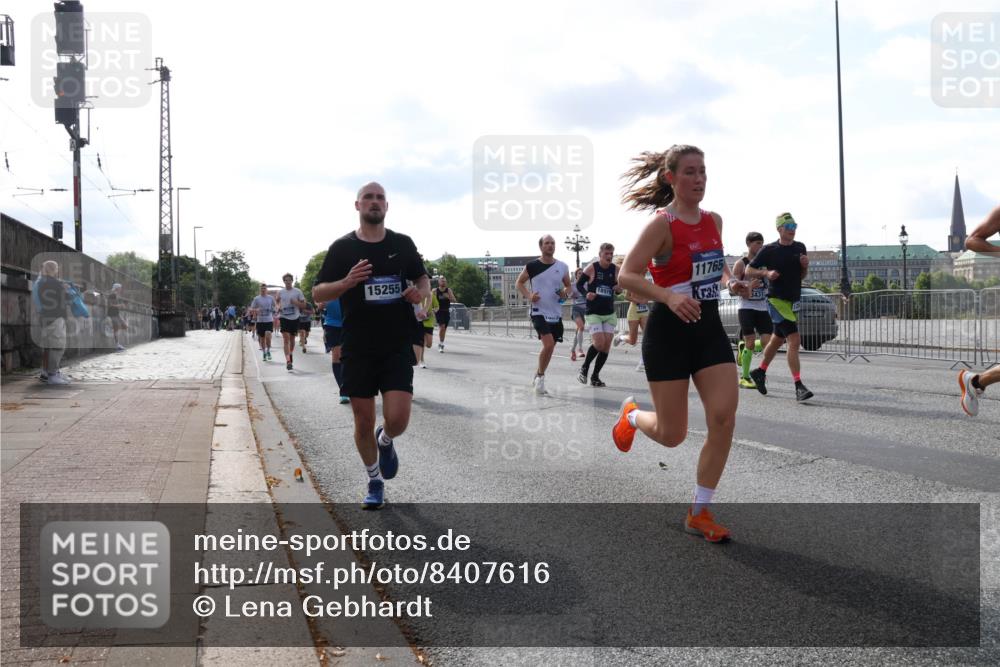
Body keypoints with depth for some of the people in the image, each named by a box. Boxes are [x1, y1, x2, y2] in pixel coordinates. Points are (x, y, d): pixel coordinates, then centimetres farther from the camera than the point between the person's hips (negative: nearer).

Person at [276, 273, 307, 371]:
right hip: (284, 317, -1)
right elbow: (278, 302, 22)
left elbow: (304, 305, 1)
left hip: (295, 318, 1)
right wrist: (278, 308, 0)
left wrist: (296, 302, -16)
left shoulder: (298, 291, -1)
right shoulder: (280, 292, 3)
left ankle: (290, 355, 36)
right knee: (286, 338, -14)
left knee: (292, 338, 14)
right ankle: (288, 361, -21)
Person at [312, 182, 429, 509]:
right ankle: (375, 483, 28)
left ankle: (386, 441, 26)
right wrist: (347, 282, -17)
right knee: (363, 423, 6)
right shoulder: (342, 248, 0)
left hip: (397, 347, 0)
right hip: (358, 350, 0)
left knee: (397, 419, -12)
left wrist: (421, 292, -6)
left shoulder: (403, 243, 5)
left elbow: (423, 278, 19)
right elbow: (317, 293, 2)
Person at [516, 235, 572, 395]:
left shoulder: (562, 267, 4)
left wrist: (565, 293, -5)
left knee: (550, 347, 11)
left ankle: (538, 376, 32)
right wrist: (529, 295, -10)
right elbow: (519, 283, 7)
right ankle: (540, 376, 1)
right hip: (539, 312, -4)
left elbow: (568, 285, 17)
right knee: (548, 344, -20)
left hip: (556, 314, 4)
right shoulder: (532, 266, -4)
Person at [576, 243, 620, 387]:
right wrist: (586, 293, -18)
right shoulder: (592, 268, -7)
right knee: (599, 343, -16)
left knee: (606, 346, 0)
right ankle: (584, 368, 10)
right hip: (594, 313, -4)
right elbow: (579, 284, 0)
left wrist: (619, 288, -9)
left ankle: (595, 376, 15)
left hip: (610, 313, 4)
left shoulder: (615, 269, 3)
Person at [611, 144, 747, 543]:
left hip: (709, 328, 6)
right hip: (669, 332, -6)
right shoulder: (662, 224, -13)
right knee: (672, 435, 1)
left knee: (724, 418, -9)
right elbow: (627, 276, -19)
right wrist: (669, 298, -34)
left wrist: (730, 281, 3)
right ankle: (631, 416, 39)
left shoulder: (714, 221, 7)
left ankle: (699, 513, 6)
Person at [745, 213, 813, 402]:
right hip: (777, 300, -7)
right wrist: (766, 273, -17)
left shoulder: (800, 248, 9)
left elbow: (801, 276, 18)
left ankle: (760, 372, 39)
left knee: (777, 340, 19)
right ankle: (798, 387, -18)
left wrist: (805, 265, -3)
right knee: (794, 341, -17)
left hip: (793, 301, 7)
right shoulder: (769, 250, -7)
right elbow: (749, 270, -1)